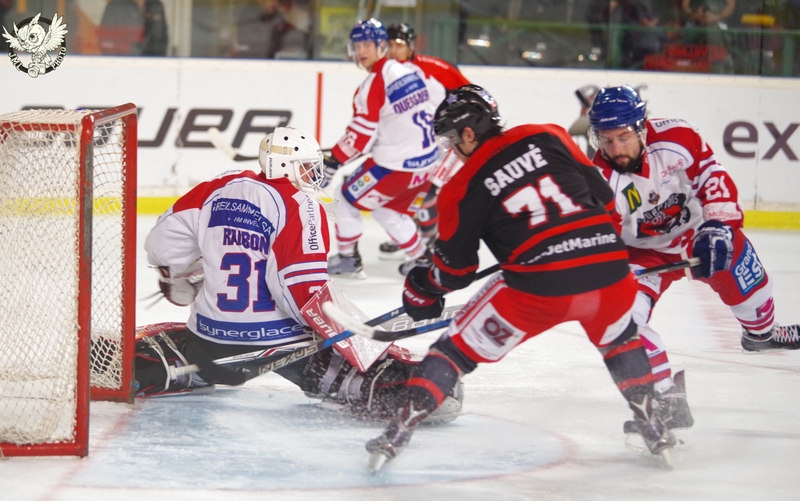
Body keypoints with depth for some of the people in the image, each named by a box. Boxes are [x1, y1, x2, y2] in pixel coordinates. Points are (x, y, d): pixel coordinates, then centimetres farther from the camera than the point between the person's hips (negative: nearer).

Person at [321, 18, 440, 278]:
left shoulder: (374, 84, -16)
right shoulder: (410, 70, 7)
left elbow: (360, 134, -17)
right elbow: (429, 111, 17)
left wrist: (333, 162, -11)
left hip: (394, 164, -8)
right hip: (426, 161, 8)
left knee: (348, 198, 9)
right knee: (391, 210, 26)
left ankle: (348, 258, 14)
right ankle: (421, 258, 26)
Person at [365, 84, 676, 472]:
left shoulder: (464, 188, 5)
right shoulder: (549, 138, 12)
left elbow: (455, 269, 11)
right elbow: (601, 194, 14)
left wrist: (423, 289, 32)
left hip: (537, 287, -3)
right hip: (609, 272, 3)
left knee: (458, 348, 13)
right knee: (619, 337, 35)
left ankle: (400, 430, 7)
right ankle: (653, 426, 32)